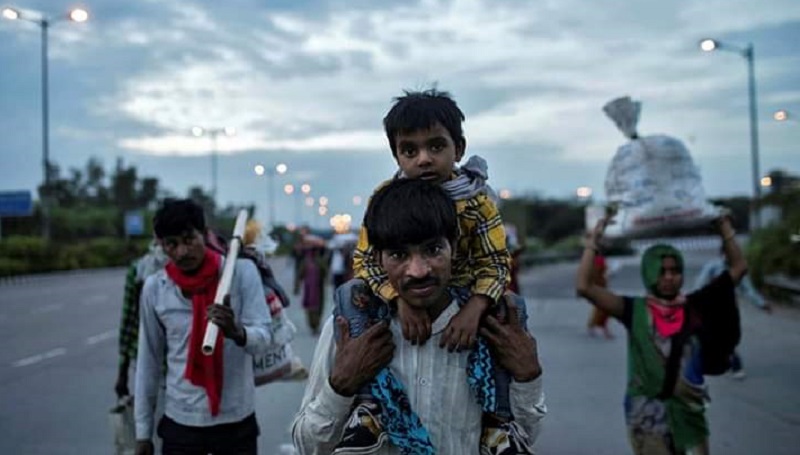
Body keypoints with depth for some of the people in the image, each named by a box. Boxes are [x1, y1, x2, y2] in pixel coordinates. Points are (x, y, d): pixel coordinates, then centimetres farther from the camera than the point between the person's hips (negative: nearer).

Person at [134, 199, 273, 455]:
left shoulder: (242, 272, -9)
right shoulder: (154, 288, -3)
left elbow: (263, 340, -15)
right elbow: (149, 360, 5)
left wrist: (236, 332, -38)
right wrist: (143, 429, 8)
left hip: (236, 420, -1)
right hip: (180, 421, 1)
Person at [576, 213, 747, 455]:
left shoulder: (695, 307, 2)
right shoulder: (636, 311, -5)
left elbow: (738, 267, 8)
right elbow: (584, 287, -15)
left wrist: (723, 226, 4)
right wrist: (593, 241, -12)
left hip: (690, 414, 3)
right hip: (648, 419, -3)